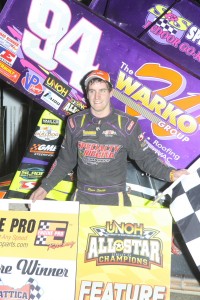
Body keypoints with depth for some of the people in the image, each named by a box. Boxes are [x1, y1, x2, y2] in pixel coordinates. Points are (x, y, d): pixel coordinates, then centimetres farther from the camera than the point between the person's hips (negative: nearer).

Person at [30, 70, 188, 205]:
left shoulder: (127, 124, -6)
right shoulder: (75, 122, 1)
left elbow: (146, 158, -2)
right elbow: (65, 160, 9)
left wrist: (171, 174, -16)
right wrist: (45, 187, 4)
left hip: (115, 198, -1)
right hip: (83, 197, 2)